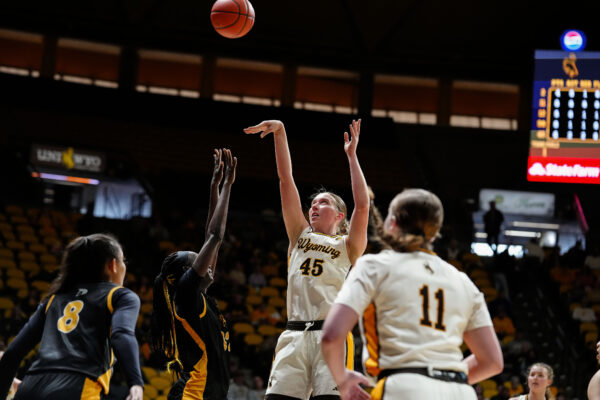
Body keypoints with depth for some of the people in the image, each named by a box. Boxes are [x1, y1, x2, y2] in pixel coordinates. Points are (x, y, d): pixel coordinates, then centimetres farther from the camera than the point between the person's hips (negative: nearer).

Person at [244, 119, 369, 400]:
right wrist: (279, 133, 10)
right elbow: (286, 180, 15)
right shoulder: (300, 237, 21)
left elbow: (362, 206, -5)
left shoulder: (347, 246, 12)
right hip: (294, 335, 3)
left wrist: (351, 155, -1)